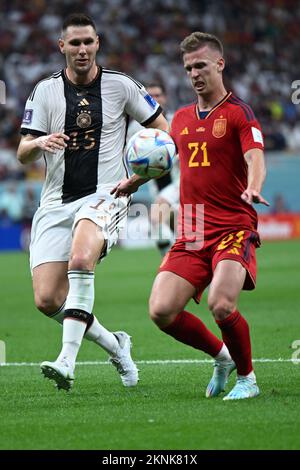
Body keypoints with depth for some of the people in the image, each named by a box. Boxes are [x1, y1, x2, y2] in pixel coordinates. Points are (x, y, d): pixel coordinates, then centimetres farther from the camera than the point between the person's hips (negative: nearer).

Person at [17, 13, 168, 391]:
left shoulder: (120, 86, 3)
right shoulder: (45, 91, 6)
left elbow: (161, 127, 12)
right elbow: (22, 154, 3)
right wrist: (40, 142, -21)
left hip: (104, 197, -3)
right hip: (56, 203, 3)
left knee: (81, 257, -35)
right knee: (47, 299, -8)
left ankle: (67, 361, -38)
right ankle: (114, 345, 17)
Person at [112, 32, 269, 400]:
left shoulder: (238, 112, -3)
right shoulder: (181, 118, 16)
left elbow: (255, 158, -19)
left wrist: (252, 188, -38)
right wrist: (134, 180, 32)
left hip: (233, 229, -6)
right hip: (191, 235, 6)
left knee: (221, 304, -27)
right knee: (161, 311, -10)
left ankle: (247, 377, 0)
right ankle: (221, 356, 17)